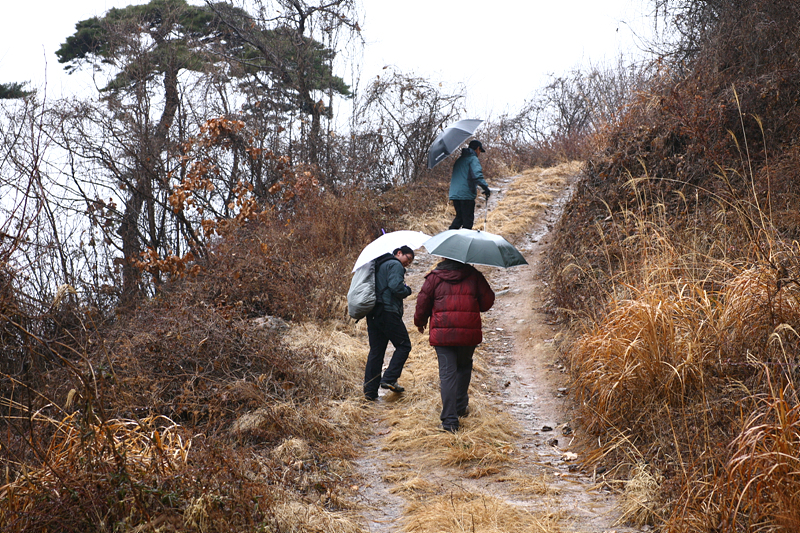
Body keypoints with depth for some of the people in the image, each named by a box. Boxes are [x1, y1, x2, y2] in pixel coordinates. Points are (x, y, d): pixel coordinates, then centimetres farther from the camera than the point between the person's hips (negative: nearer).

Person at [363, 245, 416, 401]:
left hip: (373, 314, 9)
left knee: (376, 351, 10)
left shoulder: (378, 265, 24)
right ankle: (389, 379, -7)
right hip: (388, 312, -9)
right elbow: (395, 287, -19)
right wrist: (407, 290, 0)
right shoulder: (395, 265, -4)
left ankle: (370, 390, 8)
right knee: (404, 345, 3)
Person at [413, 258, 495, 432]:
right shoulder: (473, 275, 4)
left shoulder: (434, 276, 2)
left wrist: (420, 322, 22)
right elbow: (488, 300, 5)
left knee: (447, 373, -1)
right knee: (464, 367, 25)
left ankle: (450, 420, -6)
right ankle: (461, 406, 31)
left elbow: (422, 302, 4)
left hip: (442, 333, -1)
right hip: (469, 332, 1)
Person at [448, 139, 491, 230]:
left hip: (454, 194, 8)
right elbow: (477, 175, -23)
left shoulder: (459, 159, 19)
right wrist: (485, 187, -27)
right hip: (466, 195, -8)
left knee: (459, 217, 18)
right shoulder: (473, 159, -6)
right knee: (468, 220, -2)